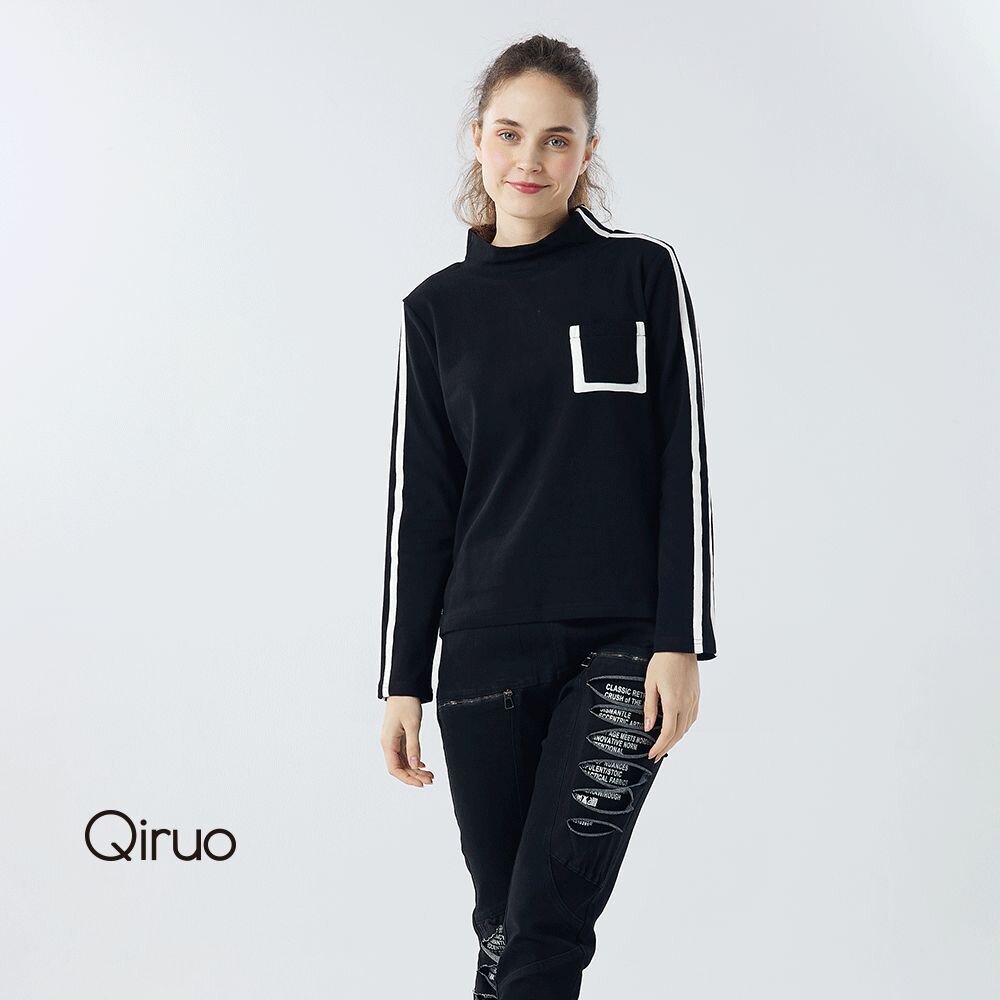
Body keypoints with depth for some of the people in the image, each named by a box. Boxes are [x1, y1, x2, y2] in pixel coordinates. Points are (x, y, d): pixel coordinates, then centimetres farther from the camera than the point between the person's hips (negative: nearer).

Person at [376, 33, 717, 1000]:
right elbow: (419, 503, 8)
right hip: (484, 652, 2)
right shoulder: (436, 309, 8)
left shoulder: (641, 274, 2)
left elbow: (682, 466, -1)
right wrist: (402, 680, 6)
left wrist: (681, 644, -7)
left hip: (621, 646, -2)